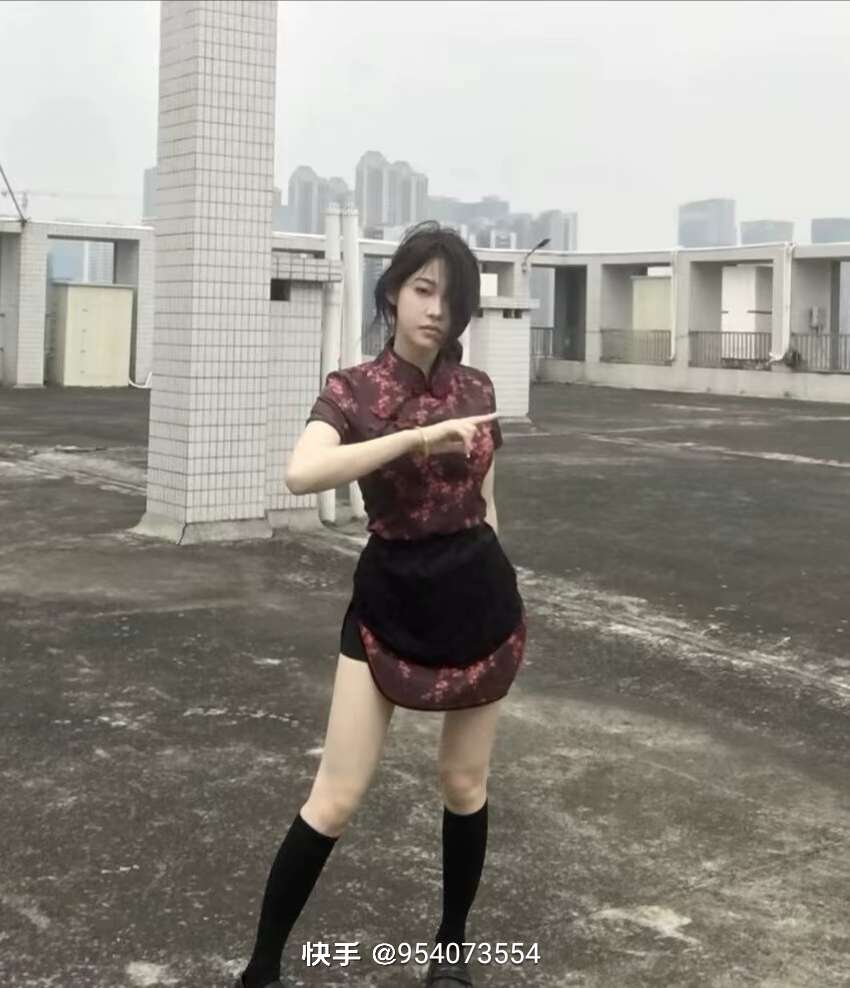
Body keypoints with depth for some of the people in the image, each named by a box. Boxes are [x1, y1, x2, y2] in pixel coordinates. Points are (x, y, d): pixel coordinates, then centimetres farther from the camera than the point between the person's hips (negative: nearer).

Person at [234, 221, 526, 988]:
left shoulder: (476, 389, 2)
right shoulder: (351, 390, -9)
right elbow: (302, 474, -29)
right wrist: (417, 437, -33)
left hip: (479, 596, 3)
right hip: (389, 601, -3)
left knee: (465, 784, 12)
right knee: (336, 800, -3)